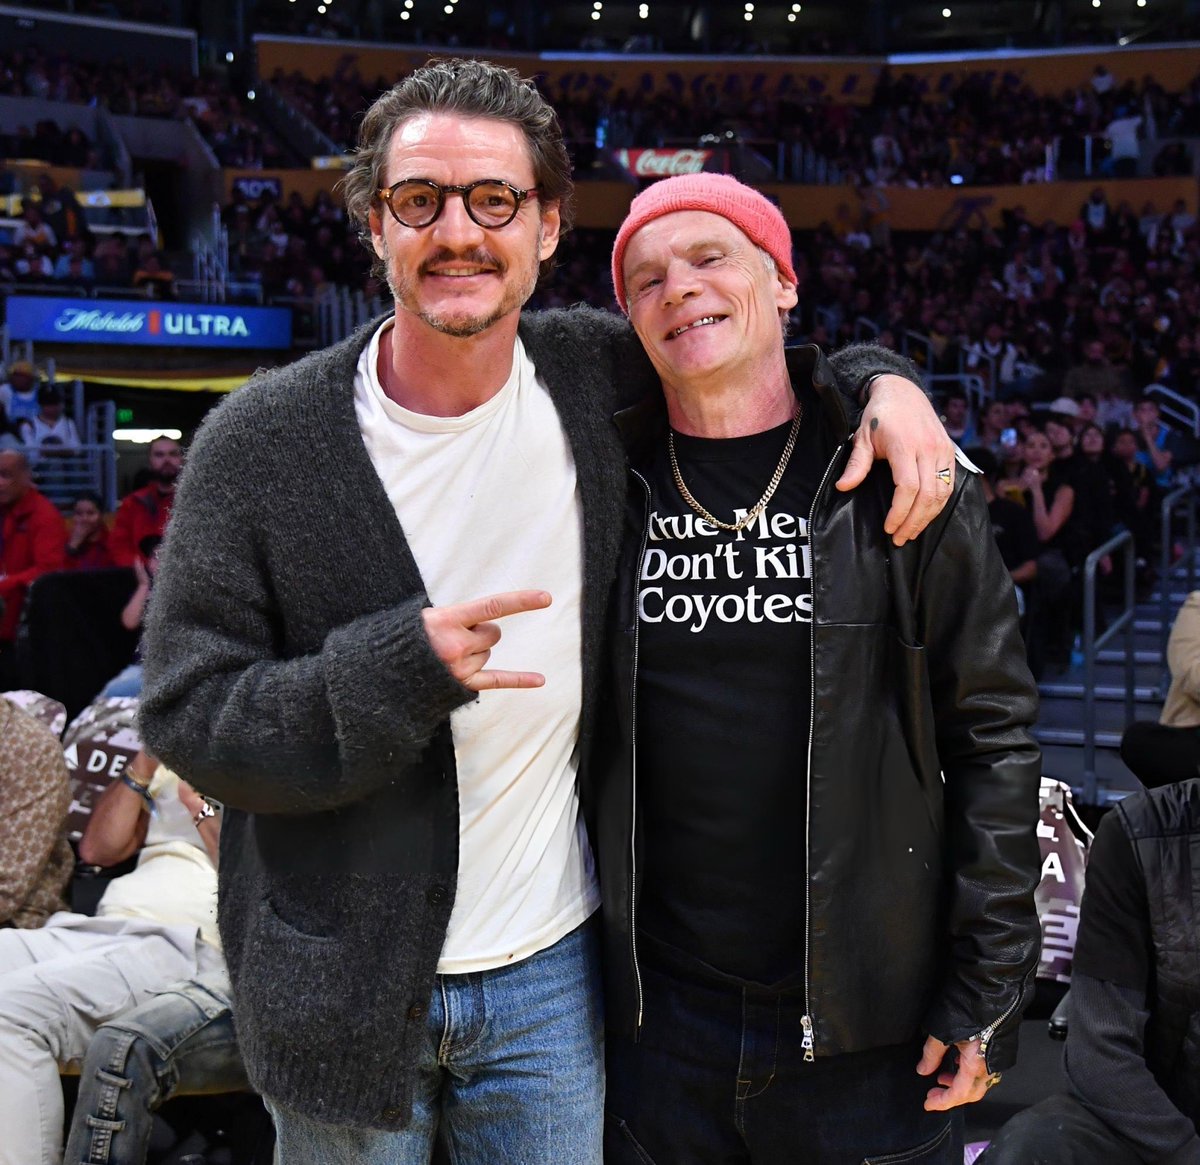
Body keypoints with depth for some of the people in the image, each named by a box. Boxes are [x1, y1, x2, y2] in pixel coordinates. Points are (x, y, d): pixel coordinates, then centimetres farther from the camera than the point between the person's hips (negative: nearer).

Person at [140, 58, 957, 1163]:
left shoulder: (588, 376, -5)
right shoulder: (261, 441, -11)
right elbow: (189, 715, -12)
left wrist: (878, 379, -6)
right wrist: (399, 667, -26)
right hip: (341, 982, -1)